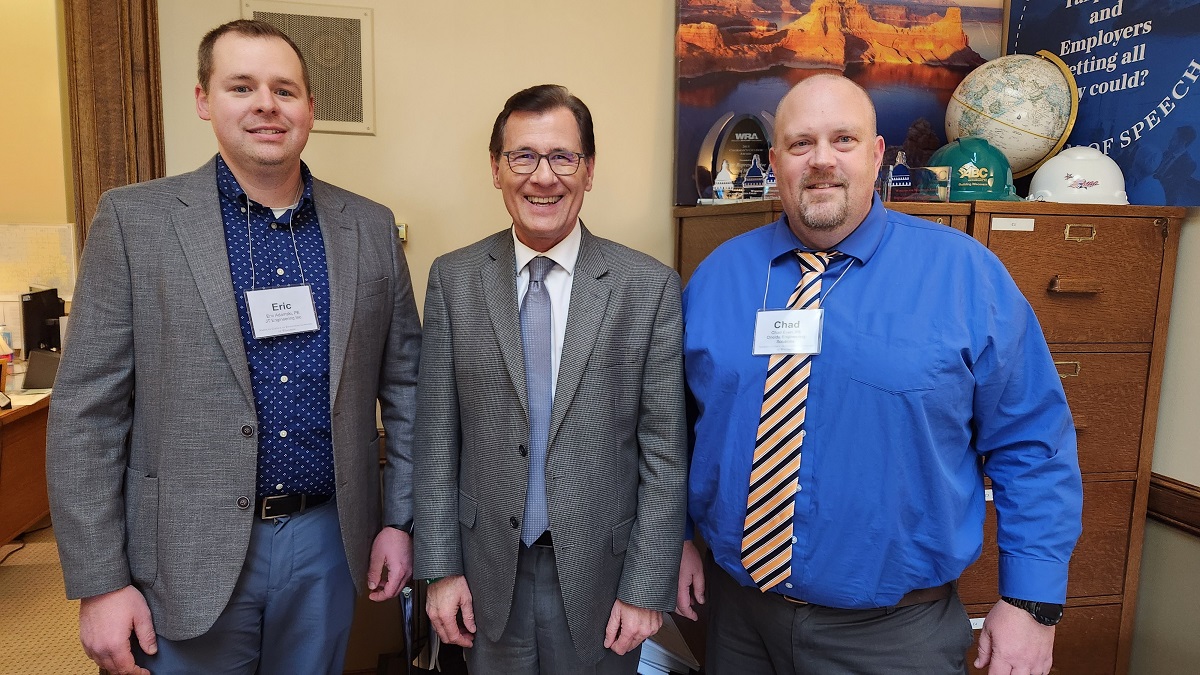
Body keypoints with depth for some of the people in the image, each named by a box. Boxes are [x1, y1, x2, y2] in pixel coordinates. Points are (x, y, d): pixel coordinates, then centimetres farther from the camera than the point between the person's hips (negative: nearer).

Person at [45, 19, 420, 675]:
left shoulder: (370, 227, 1)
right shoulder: (133, 220, -6)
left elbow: (404, 385, 5)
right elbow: (86, 412, -6)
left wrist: (399, 519, 4)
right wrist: (99, 583, -7)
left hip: (329, 541, 3)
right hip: (190, 556, -2)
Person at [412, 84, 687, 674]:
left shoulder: (650, 286, -8)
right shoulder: (453, 279, -3)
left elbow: (664, 452, -7)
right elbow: (436, 436, -1)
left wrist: (647, 590, -7)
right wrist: (440, 567, -1)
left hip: (601, 574, -1)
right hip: (488, 575, 2)